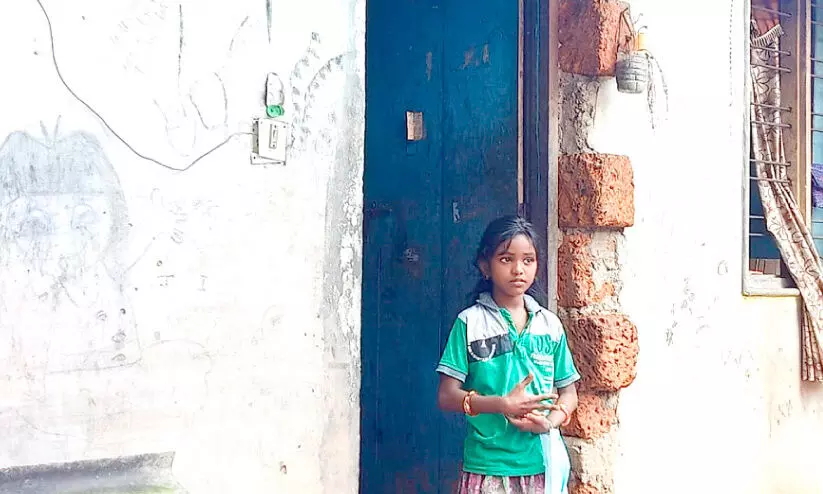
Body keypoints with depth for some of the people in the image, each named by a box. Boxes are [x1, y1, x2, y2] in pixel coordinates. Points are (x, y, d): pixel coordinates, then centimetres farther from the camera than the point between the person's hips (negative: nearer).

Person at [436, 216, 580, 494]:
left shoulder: (550, 325, 7)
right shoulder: (470, 322, -2)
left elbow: (568, 393, 10)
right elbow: (446, 396, -6)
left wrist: (550, 421, -10)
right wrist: (502, 404, -18)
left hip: (541, 465, 3)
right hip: (487, 466, -2)